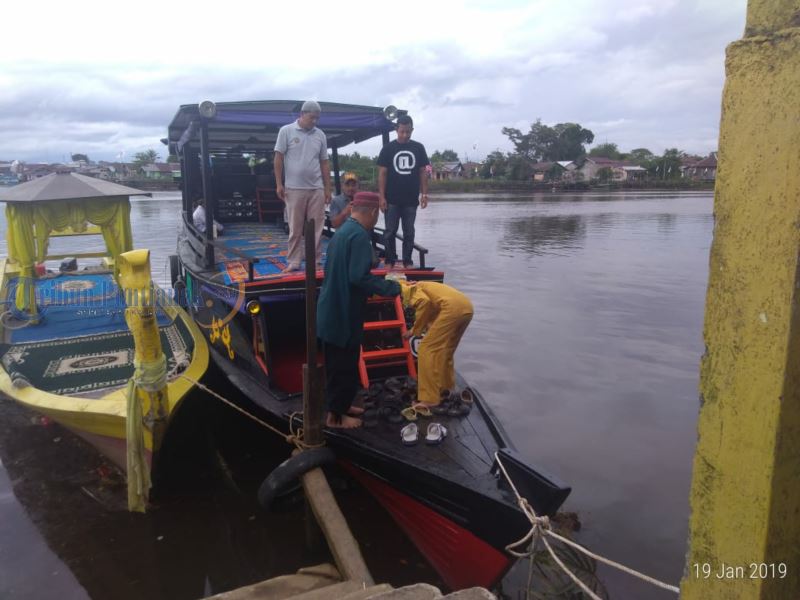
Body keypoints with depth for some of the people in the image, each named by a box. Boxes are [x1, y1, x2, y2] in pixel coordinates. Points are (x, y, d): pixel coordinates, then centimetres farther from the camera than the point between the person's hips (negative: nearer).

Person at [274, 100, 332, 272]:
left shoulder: (320, 135, 10)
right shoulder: (286, 131, 1)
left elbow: (324, 163, 13)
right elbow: (278, 158, 1)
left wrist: (328, 188, 10)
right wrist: (279, 184, -5)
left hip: (316, 189, 3)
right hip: (294, 188, -3)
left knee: (316, 228, 3)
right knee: (295, 229, 2)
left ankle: (315, 261, 11)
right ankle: (293, 262, 10)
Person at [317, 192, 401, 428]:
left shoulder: (342, 231, 11)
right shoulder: (359, 235, -19)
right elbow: (358, 277, -27)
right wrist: (392, 287, -19)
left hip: (333, 309, 9)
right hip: (343, 313, -9)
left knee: (337, 363, 20)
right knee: (345, 365, 3)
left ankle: (339, 405, 34)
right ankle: (335, 415, 15)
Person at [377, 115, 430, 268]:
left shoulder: (418, 148, 5)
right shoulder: (388, 148, 0)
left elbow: (423, 172, 8)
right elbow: (382, 173, 0)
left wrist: (424, 194, 0)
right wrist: (382, 197, -7)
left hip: (411, 200, 2)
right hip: (392, 200, -1)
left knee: (409, 233, 7)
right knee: (390, 232, 3)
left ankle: (407, 262, 14)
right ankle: (390, 261, 12)